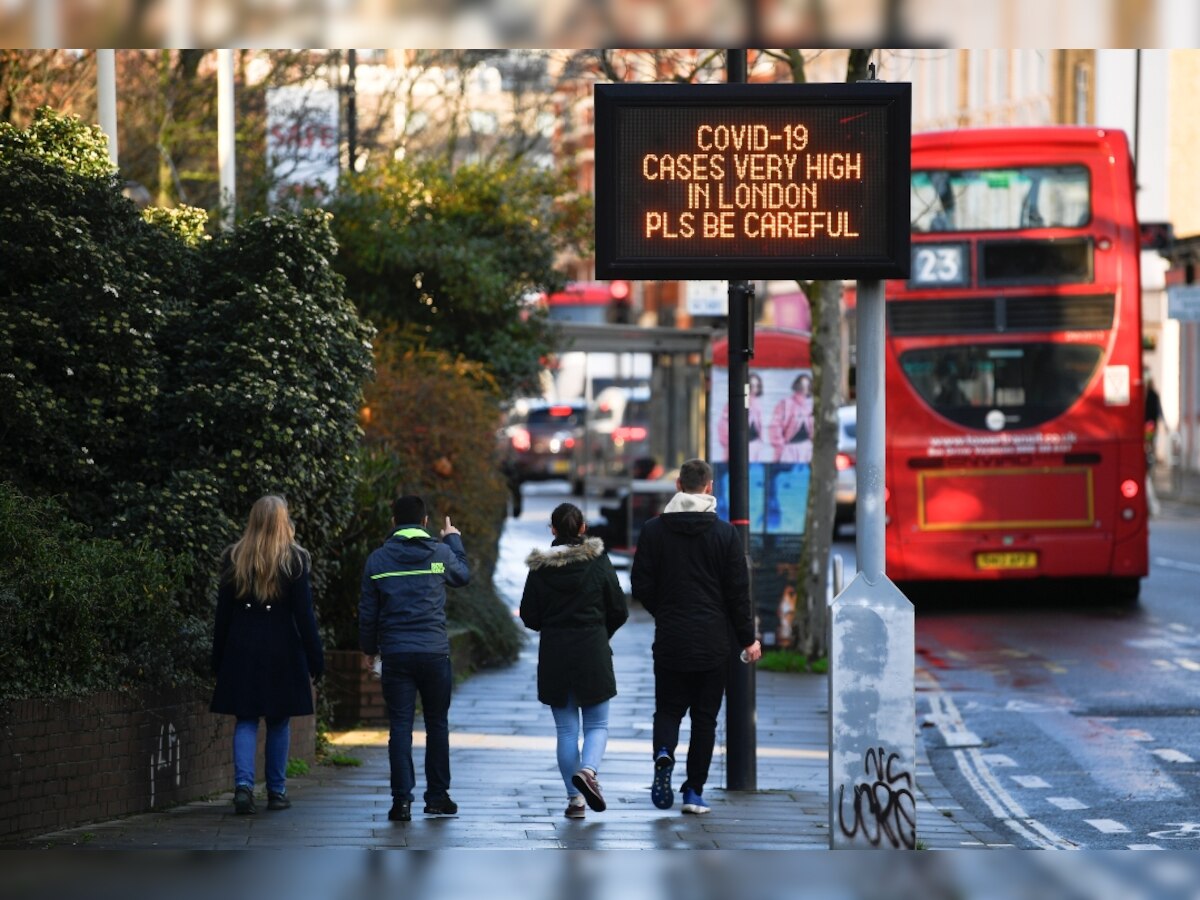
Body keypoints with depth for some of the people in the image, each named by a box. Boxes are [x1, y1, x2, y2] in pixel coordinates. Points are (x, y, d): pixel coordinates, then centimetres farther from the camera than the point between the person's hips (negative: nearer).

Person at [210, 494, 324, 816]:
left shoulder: (233, 558, 2)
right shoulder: (294, 560, -5)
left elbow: (223, 612, 4)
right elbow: (304, 614, -5)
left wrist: (218, 657, 10)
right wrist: (315, 658, 0)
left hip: (242, 648, 2)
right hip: (282, 650, -2)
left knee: (246, 719, 5)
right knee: (279, 720, 10)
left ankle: (243, 783, -14)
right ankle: (276, 791, 13)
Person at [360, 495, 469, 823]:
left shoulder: (378, 560, 1)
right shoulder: (441, 553, -1)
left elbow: (367, 611, 5)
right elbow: (463, 575, 21)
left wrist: (369, 648, 19)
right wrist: (454, 540, 36)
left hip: (395, 654, 0)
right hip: (434, 651, 0)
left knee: (400, 726, 1)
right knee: (437, 724, 12)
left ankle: (402, 799, -6)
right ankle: (437, 796, 15)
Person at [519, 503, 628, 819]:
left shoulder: (539, 567, -3)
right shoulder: (598, 561, -4)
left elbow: (529, 617, -1)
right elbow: (619, 611, 0)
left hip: (554, 656, 1)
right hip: (593, 652, -1)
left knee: (566, 730, 7)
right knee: (597, 724, 8)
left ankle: (575, 797, 3)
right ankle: (588, 770, -20)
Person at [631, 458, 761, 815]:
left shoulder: (654, 530, -2)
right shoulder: (724, 533, -4)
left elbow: (641, 587, 0)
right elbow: (738, 591, -3)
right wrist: (747, 639, 7)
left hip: (670, 639, 1)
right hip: (713, 644, -1)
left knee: (668, 709, 12)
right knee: (705, 716, 8)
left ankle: (664, 754, -19)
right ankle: (694, 791, 5)